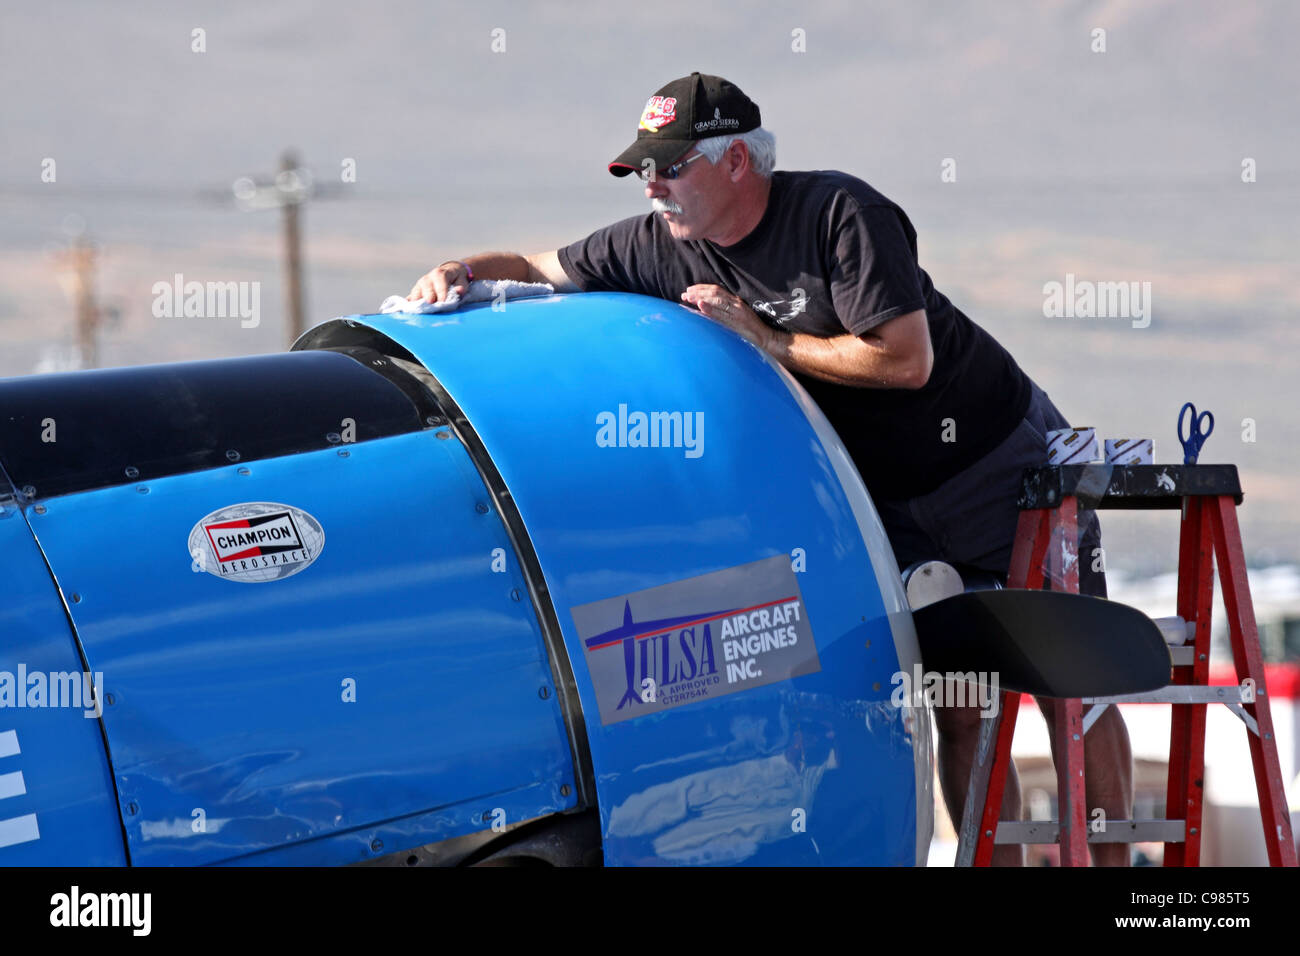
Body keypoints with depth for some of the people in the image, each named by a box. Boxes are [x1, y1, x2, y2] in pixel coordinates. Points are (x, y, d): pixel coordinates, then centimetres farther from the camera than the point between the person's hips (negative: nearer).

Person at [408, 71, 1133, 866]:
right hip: (897, 501, 5)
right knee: (959, 711, 2)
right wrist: (460, 274, -13)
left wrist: (764, 339, -22)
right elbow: (539, 270, 6)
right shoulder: (662, 247, -4)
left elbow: (906, 361, -27)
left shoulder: (841, 214, -22)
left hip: (1010, 462, -5)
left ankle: (1113, 860, 9)